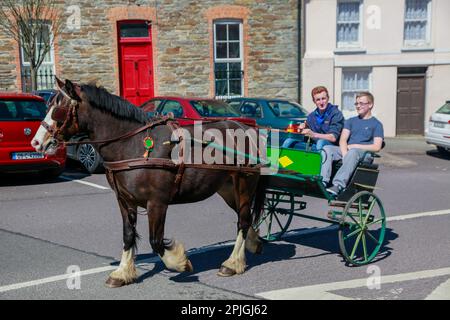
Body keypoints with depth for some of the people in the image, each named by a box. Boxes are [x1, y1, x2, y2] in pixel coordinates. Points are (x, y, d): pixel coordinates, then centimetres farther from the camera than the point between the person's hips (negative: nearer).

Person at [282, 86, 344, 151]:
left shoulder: (336, 114, -5)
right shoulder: (311, 116, 13)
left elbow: (333, 138, -17)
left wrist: (313, 134, -29)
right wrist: (303, 128, -9)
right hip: (314, 146, 5)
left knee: (321, 142, -37)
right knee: (289, 141, -11)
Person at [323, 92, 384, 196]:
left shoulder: (376, 124, 11)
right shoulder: (351, 121, 24)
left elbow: (377, 147, -3)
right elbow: (342, 140, 8)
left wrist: (355, 146, -8)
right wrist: (345, 154, -12)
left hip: (364, 153, -4)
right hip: (348, 151, 5)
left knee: (353, 152, -39)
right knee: (327, 148, -24)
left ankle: (338, 185, -52)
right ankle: (323, 181, -39)